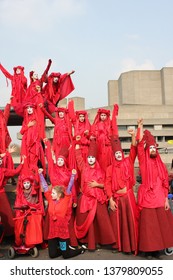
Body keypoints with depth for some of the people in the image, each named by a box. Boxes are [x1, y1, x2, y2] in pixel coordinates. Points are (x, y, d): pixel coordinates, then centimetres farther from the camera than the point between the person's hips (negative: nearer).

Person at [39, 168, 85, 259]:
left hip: (63, 231, -4)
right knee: (52, 254, 6)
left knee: (66, 255, 2)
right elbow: (45, 187, 6)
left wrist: (73, 175, -18)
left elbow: (69, 188, -10)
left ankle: (81, 249, 29)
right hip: (52, 232, 4)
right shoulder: (50, 200, 3)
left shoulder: (65, 200, -5)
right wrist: (41, 174, 8)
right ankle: (65, 248, 32)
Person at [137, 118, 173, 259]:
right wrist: (140, 126, -10)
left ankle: (158, 248, 17)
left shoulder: (161, 164, 11)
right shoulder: (144, 161, 1)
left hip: (160, 197, 4)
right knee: (148, 224, 0)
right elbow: (140, 144, -11)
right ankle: (148, 249, 10)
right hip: (147, 197, -3)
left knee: (161, 223, 5)